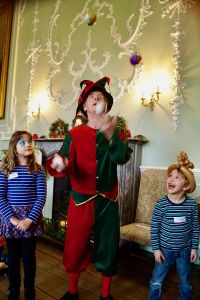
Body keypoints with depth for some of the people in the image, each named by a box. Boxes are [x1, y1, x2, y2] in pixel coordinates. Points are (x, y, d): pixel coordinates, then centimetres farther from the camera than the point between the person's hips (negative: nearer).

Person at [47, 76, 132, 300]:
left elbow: (123, 157, -15)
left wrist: (110, 135, -30)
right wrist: (59, 164, -35)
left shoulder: (117, 132, 2)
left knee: (108, 248, 13)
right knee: (75, 247, 11)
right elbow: (65, 161, -11)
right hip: (81, 199, 0)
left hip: (107, 200, 1)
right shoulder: (75, 133, -1)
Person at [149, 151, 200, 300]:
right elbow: (154, 227, -10)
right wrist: (156, 248, -7)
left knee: (186, 285, 21)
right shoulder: (161, 204, -17)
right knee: (156, 282, 12)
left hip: (185, 250, 2)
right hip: (165, 249, -1)